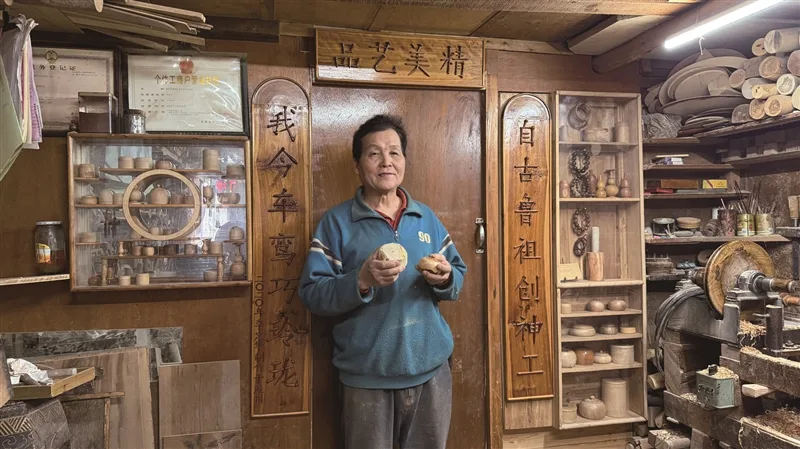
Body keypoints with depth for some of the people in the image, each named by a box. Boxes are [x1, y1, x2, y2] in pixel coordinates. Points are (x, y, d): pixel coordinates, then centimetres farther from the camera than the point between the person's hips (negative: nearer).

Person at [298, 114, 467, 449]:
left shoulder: (427, 218, 7)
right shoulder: (337, 222, -5)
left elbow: (458, 275, 10)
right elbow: (311, 294, -11)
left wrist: (445, 278, -13)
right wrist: (362, 280, -26)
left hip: (431, 368, 4)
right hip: (367, 376, -3)